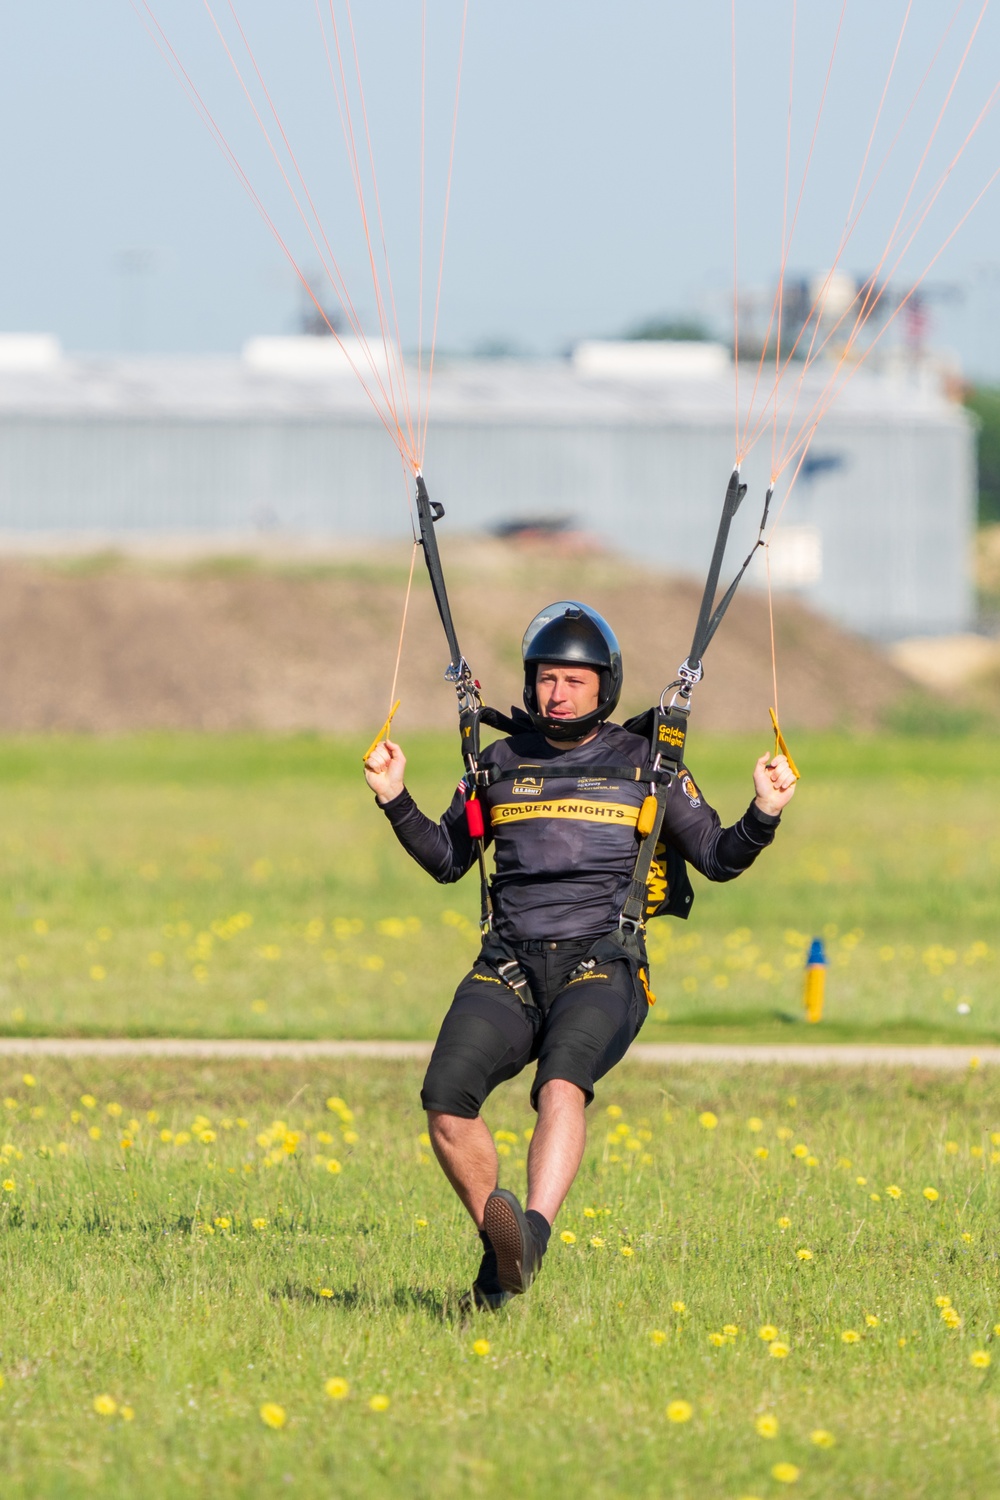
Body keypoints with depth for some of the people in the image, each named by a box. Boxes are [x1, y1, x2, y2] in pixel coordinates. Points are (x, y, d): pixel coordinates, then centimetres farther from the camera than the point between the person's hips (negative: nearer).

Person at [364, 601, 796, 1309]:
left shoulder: (644, 766, 11)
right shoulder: (501, 763, 18)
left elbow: (717, 859, 14)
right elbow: (446, 860, 26)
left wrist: (762, 817, -5)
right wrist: (396, 800, 11)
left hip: (601, 966, -3)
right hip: (510, 967, 3)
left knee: (562, 1082, -35)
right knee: (446, 1098, -21)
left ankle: (533, 1235, -52)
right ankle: (497, 1239, -1)